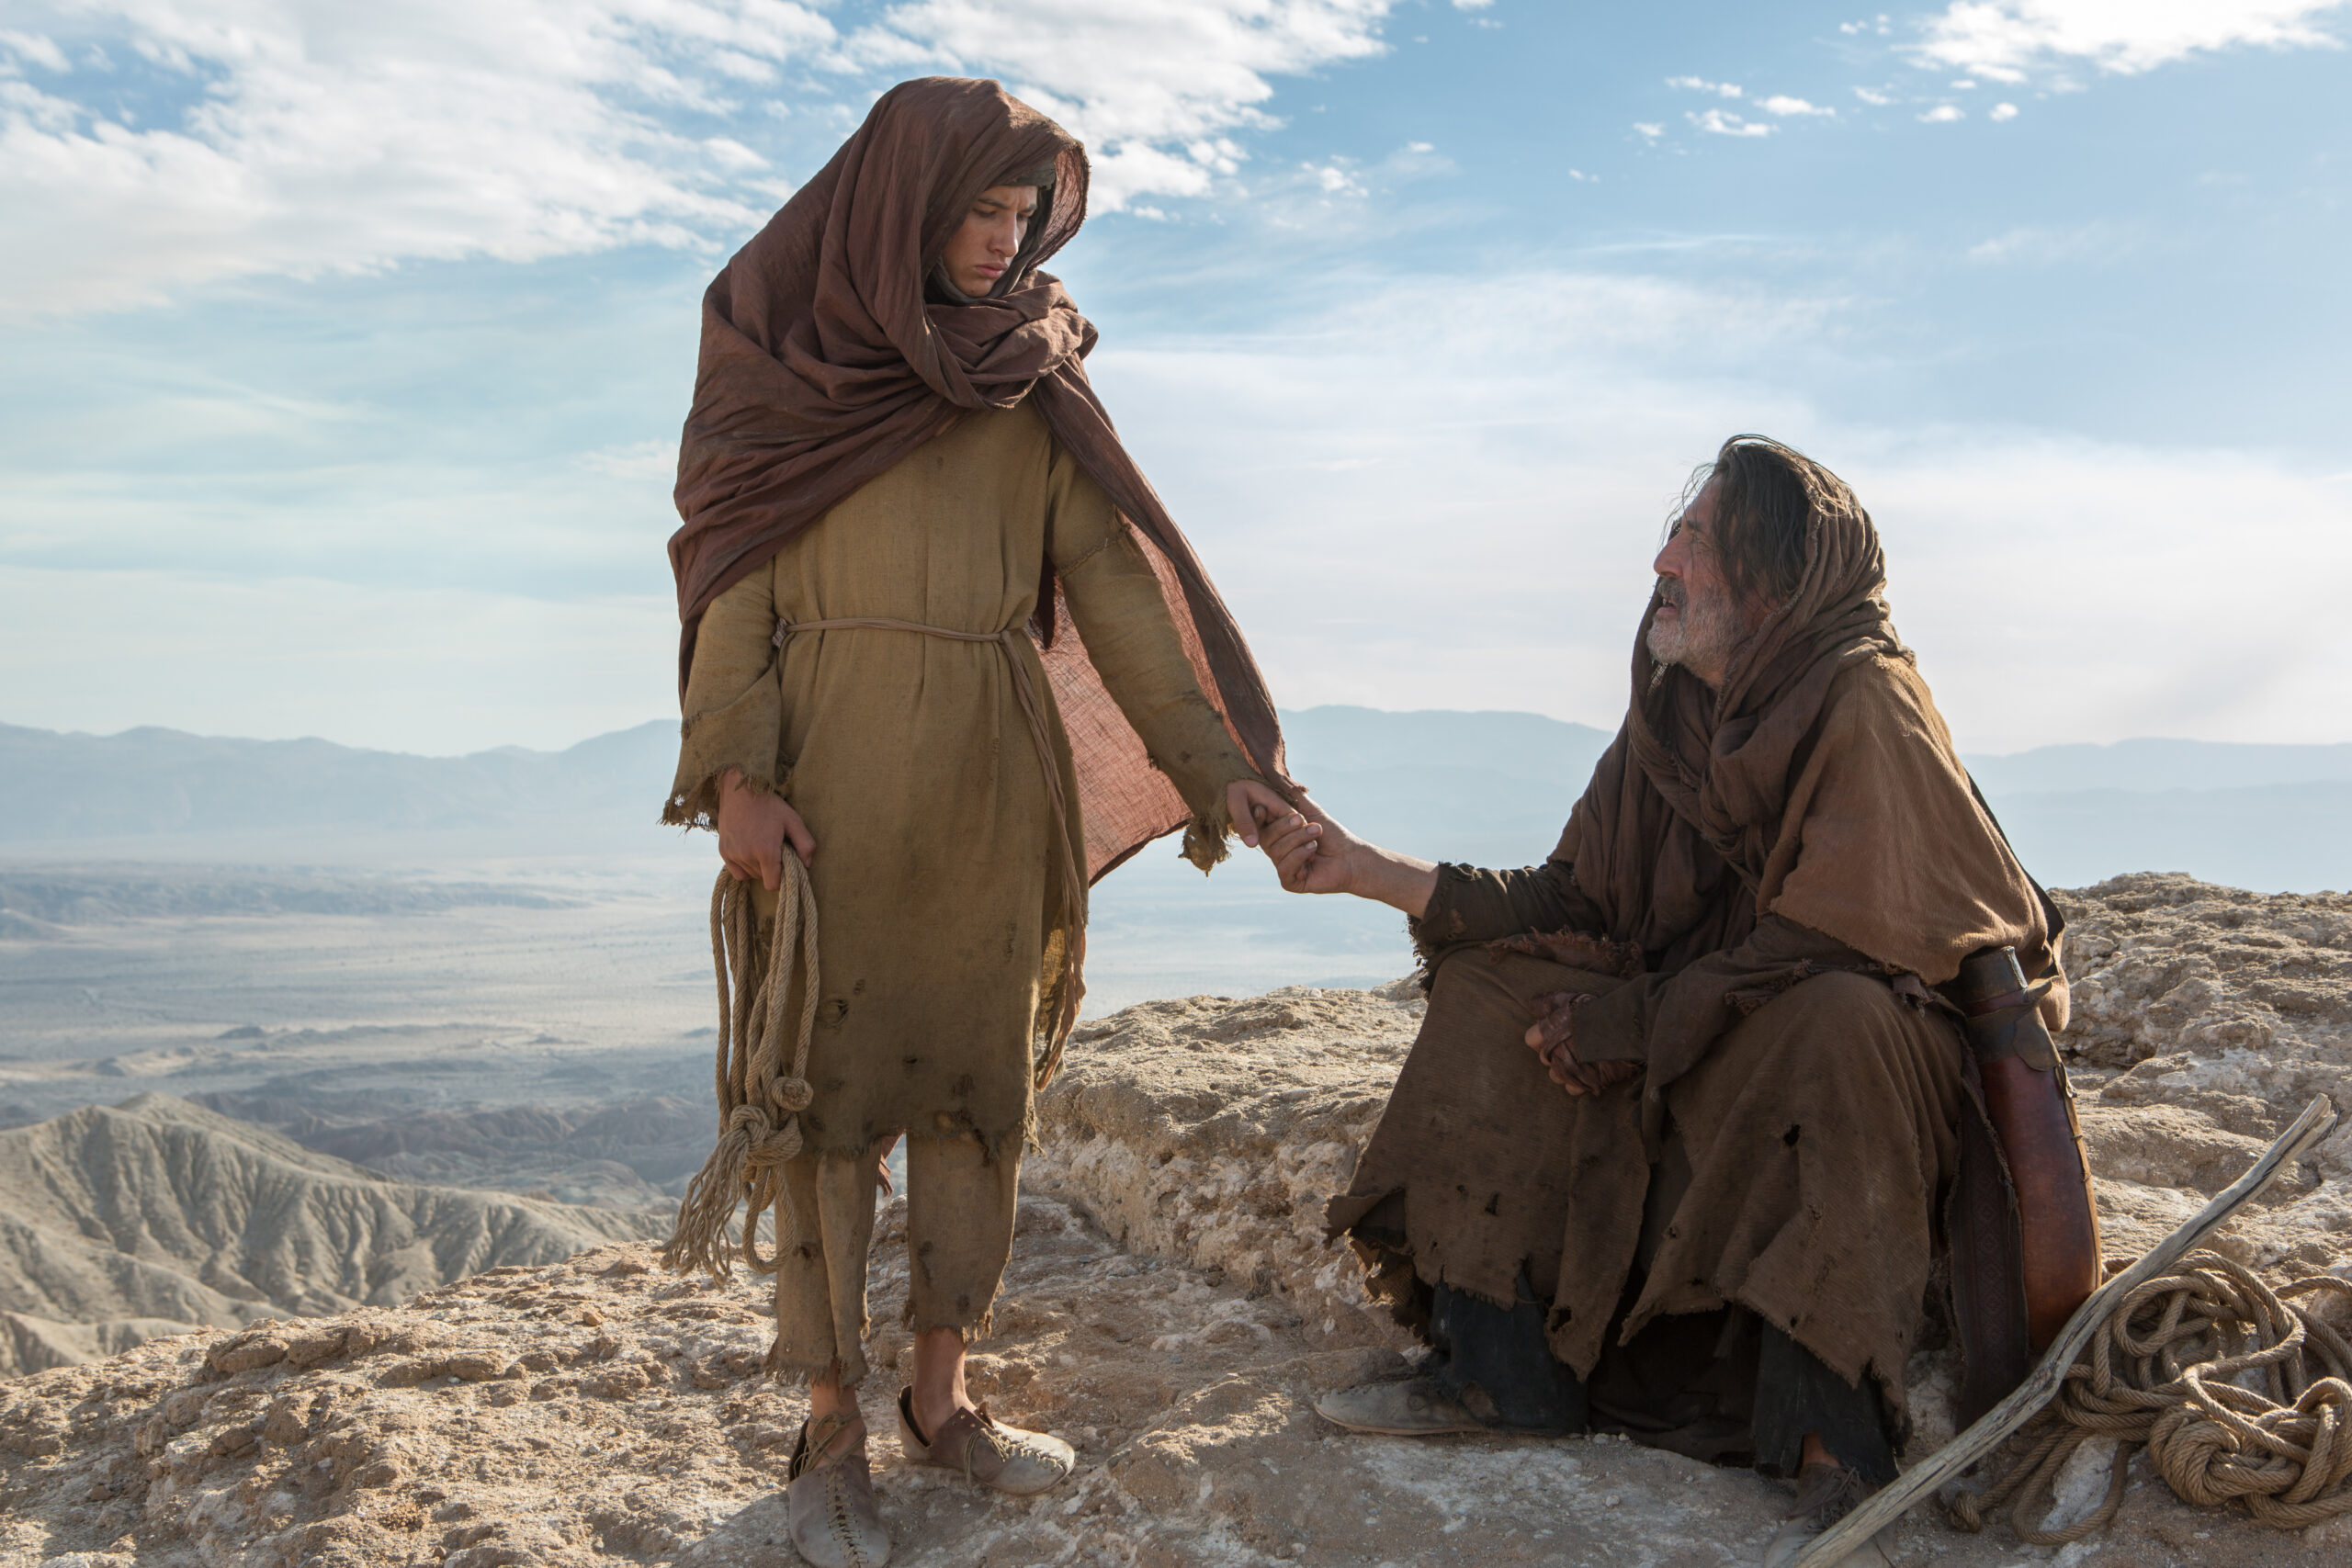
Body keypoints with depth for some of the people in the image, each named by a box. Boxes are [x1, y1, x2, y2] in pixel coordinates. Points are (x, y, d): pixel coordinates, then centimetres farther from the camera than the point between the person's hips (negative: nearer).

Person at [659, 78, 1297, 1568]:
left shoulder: (1032, 380, 11)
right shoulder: (788, 345, 2)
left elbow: (1109, 573, 7)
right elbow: (734, 568, -3)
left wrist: (1206, 759, 1)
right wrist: (734, 769, -15)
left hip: (994, 776, 4)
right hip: (835, 768, -3)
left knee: (980, 1079, 7)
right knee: (830, 1083, 0)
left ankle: (942, 1398, 21)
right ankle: (834, 1432, 10)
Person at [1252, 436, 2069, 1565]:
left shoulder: (1863, 703, -18)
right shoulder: (1678, 710, 3)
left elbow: (1827, 943, -25)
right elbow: (1577, 902, 2)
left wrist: (1630, 1020, -19)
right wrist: (1368, 870, -5)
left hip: (1881, 1061, -7)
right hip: (1708, 1052, 8)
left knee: (1823, 1018, -39)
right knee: (1494, 979, -5)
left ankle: (1835, 1441, -32)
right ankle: (1502, 1373, -10)